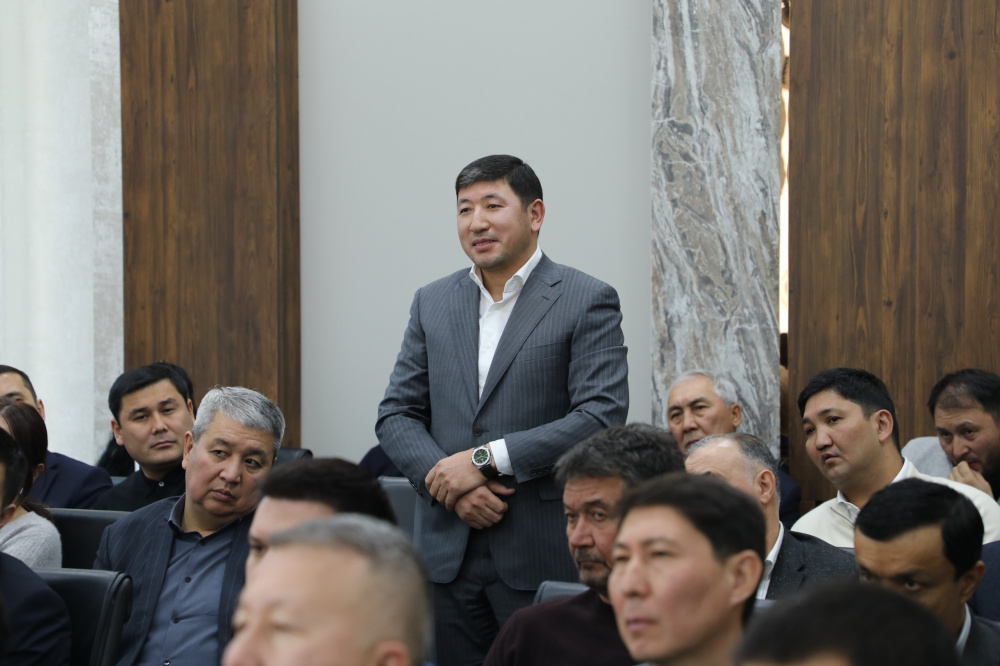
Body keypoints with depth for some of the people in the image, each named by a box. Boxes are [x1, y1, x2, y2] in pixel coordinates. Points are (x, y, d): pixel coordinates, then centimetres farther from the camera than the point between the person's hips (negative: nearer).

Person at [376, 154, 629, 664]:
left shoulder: (587, 302, -3)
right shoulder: (432, 303, 12)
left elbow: (602, 416, -12)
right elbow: (396, 415, 11)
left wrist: (486, 458, -16)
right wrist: (445, 480, -8)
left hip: (541, 559, -4)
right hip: (447, 555, 4)